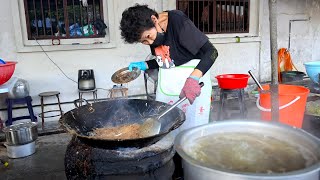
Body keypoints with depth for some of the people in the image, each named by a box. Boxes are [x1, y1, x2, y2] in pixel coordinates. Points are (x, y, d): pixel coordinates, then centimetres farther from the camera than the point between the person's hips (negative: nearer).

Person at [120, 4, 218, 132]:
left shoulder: (178, 21, -17)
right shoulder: (149, 31, 3)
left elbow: (211, 51, -20)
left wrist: (193, 78, -33)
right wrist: (144, 65, 0)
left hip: (194, 77, -6)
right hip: (166, 82, 6)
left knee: (191, 127, -5)